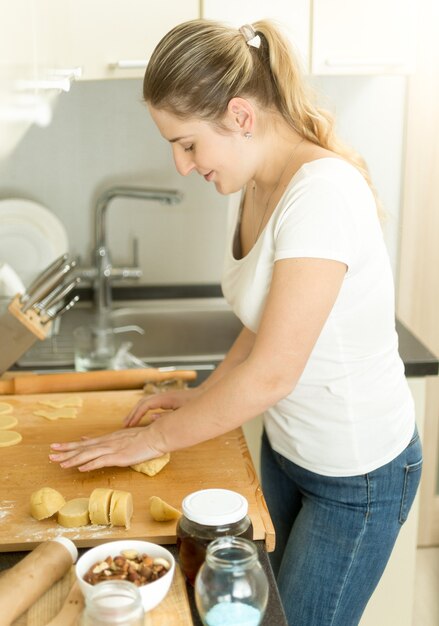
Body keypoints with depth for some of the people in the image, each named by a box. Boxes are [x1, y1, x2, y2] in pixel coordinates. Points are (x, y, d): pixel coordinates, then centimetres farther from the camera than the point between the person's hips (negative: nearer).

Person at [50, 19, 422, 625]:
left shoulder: (323, 193, -28)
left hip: (357, 474, -7)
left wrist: (156, 437, -14)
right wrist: (201, 396, 2)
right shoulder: (254, 185, -1)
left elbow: (271, 373, -26)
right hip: (287, 447, 7)